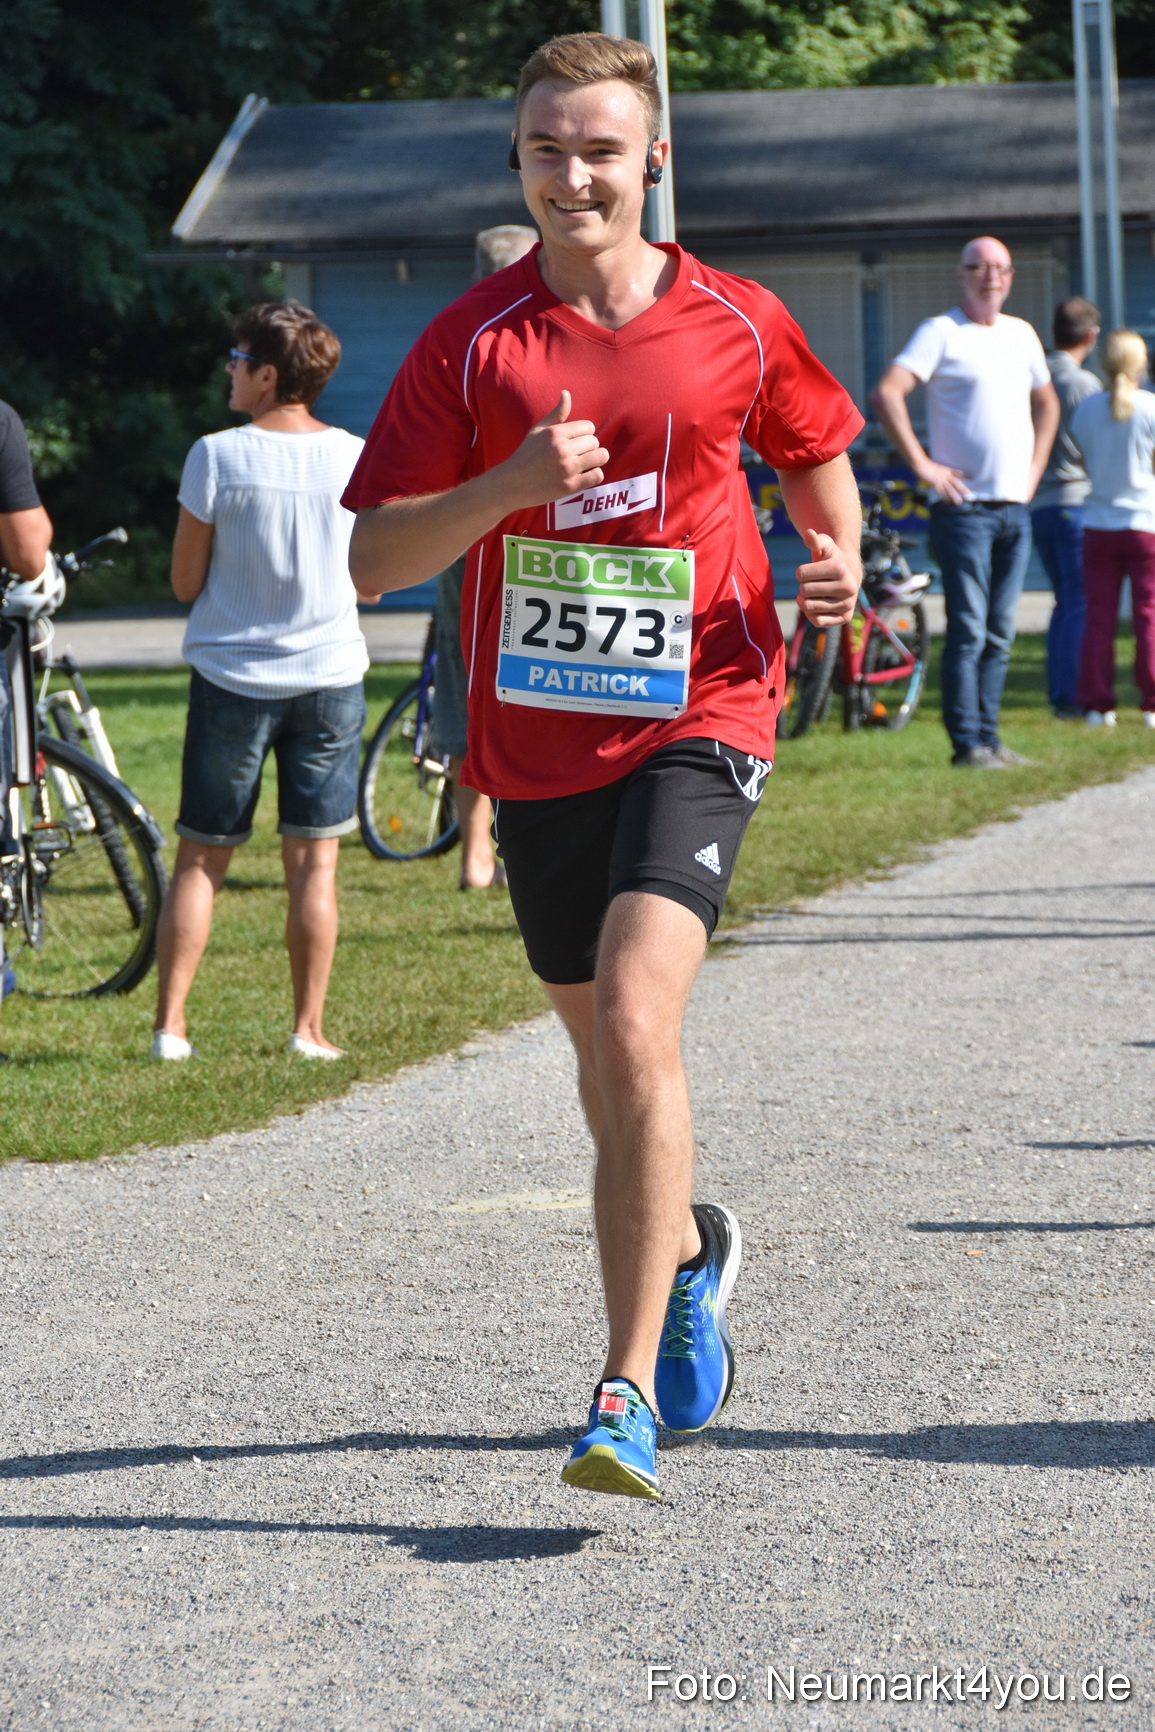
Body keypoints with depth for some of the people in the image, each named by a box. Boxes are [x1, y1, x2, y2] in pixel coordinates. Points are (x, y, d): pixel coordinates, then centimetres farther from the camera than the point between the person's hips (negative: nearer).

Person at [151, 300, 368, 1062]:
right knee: (315, 860, 6)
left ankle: (171, 1022, 6)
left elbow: (186, 582, -4)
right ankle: (309, 1027, 6)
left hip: (232, 677, -1)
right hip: (329, 677, 1)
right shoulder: (357, 458, -3)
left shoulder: (219, 456, -10)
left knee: (201, 858, 8)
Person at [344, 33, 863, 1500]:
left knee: (635, 1023, -22)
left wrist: (837, 556, -1)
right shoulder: (472, 343, -1)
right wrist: (511, 485, -20)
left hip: (694, 723, -3)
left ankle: (627, 1395, -22)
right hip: (535, 745, 3)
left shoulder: (737, 327, 0)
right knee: (609, 1067, 15)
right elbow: (372, 558, -4)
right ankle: (688, 1248, 48)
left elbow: (816, 453, 20)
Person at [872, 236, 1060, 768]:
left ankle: (989, 738, 14)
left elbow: (1045, 402, 31)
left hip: (1014, 506, 6)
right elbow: (886, 394, -16)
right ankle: (966, 744, -5)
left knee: (999, 633, 9)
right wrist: (922, 465, -16)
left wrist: (1035, 467, 18)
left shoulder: (1022, 335, 15)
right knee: (968, 630, -8)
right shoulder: (942, 332, -5)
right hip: (964, 505, -6)